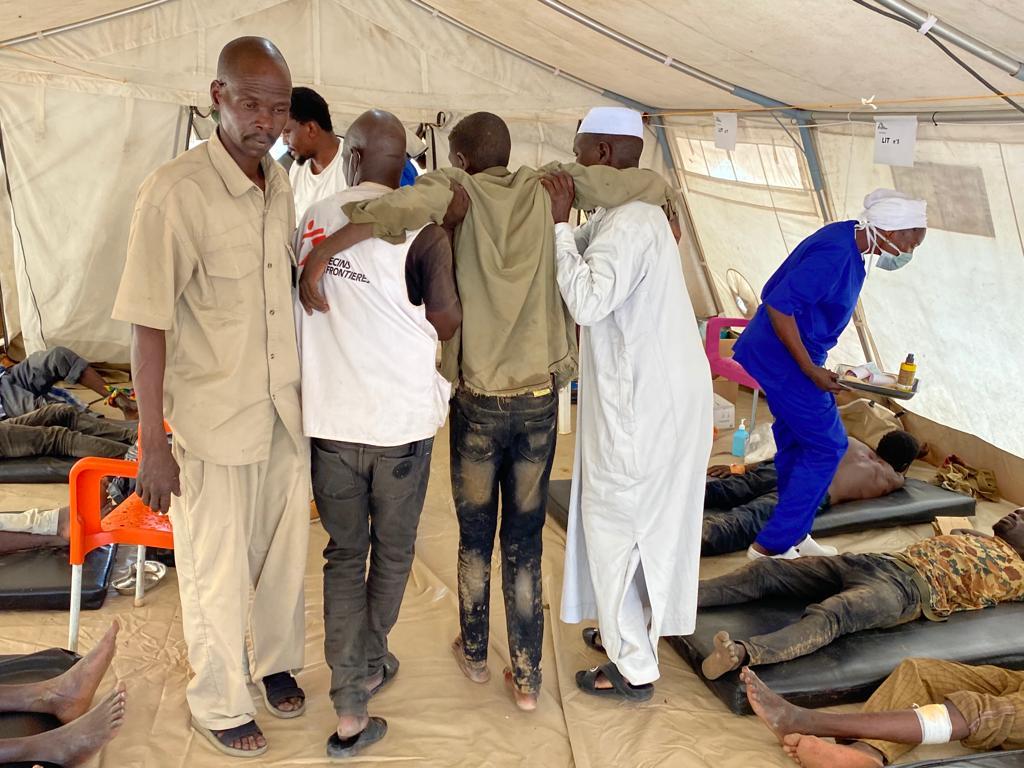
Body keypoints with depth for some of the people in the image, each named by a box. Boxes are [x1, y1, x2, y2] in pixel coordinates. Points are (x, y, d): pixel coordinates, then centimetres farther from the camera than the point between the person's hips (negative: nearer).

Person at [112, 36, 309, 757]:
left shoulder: (281, 184, 2)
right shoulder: (175, 191, -18)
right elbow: (149, 323, -17)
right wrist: (154, 442, -16)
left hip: (286, 412, 6)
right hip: (214, 423, -6)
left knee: (285, 552, 20)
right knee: (218, 574, 11)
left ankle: (278, 662, 45)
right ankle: (220, 705, 33)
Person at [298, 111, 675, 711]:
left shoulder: (457, 191, -7)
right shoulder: (544, 189, 0)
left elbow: (407, 205, -32)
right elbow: (652, 185, -1)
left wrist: (321, 253, -31)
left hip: (478, 402, -2)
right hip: (540, 398, 2)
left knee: (475, 536, 18)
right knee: (525, 540, 13)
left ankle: (475, 654, 37)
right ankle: (527, 677, 22)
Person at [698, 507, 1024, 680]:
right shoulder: (967, 533, 38)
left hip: (912, 588, -7)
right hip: (877, 560, 7)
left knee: (829, 616, -38)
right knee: (768, 568, -15)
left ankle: (743, 653, -59)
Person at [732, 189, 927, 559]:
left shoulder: (852, 241, 4)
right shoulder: (835, 255, -25)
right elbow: (779, 305, -28)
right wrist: (810, 369, -23)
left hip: (779, 354, 10)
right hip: (785, 358, -10)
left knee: (796, 441, 17)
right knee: (827, 446, -4)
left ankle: (794, 536, 31)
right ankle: (772, 545, 3)